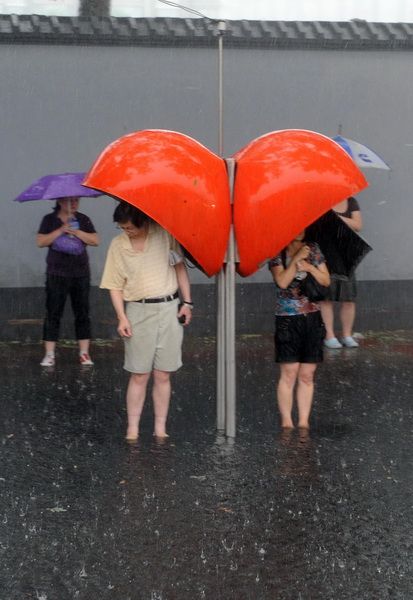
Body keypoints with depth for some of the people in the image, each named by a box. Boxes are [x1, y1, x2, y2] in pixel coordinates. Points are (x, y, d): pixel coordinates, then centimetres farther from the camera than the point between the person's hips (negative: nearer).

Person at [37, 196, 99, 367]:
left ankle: (84, 353, 8)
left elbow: (95, 240, -3)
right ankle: (49, 354, 0)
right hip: (57, 274, -2)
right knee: (53, 313, -2)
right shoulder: (50, 220, 3)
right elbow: (41, 242, -8)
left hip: (81, 274, 2)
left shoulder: (83, 220, 7)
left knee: (82, 313, 3)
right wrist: (61, 230, -16)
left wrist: (76, 232, -14)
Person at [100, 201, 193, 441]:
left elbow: (180, 267, 7)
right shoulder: (118, 245, 2)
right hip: (139, 311, 0)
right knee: (139, 375, 0)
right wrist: (122, 317, -7)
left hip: (169, 309, 0)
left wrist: (187, 302, 1)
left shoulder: (164, 234, 0)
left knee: (163, 375, 4)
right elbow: (115, 286, 3)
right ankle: (133, 429, 6)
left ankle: (161, 428, 11)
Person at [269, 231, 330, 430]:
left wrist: (310, 267, -9)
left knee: (307, 376, 5)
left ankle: (303, 423, 9)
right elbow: (282, 281, -16)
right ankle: (286, 423, 1)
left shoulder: (313, 249, 9)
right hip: (287, 318, -3)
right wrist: (296, 259, -20)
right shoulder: (278, 253, -2)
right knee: (289, 374, -5)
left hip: (312, 318, 3)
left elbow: (326, 281, 6)